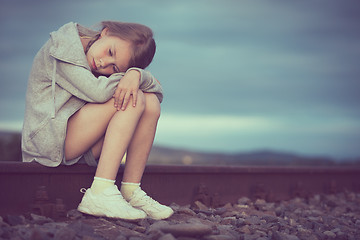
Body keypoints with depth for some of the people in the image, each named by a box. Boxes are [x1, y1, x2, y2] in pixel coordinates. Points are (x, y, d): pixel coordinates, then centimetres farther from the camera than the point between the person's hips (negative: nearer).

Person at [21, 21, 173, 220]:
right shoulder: (62, 47, -11)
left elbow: (157, 90, -2)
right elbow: (97, 92, -25)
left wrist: (136, 74, -21)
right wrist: (125, 77, -9)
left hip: (86, 149, 7)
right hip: (49, 141, -7)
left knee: (151, 102, -11)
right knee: (132, 100, -22)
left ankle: (130, 191, -13)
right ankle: (100, 194, -31)